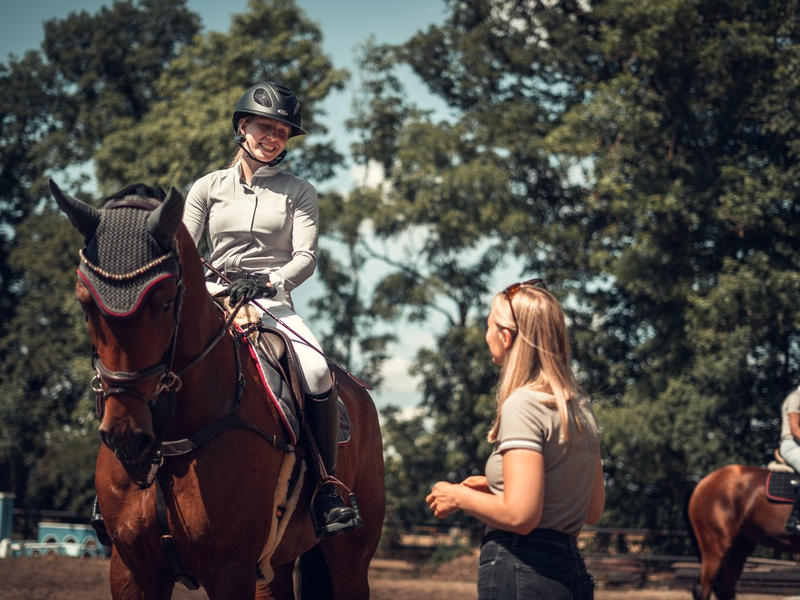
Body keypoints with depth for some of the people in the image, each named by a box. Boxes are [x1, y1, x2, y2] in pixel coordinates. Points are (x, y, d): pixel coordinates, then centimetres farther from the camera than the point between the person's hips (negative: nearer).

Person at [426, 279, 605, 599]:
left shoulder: (522, 405, -13)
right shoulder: (580, 406, 12)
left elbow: (520, 515, -21)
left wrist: (459, 497, -4)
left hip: (517, 573, -9)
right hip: (571, 570, 9)